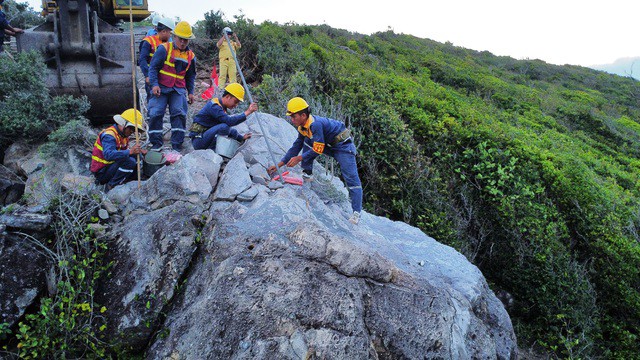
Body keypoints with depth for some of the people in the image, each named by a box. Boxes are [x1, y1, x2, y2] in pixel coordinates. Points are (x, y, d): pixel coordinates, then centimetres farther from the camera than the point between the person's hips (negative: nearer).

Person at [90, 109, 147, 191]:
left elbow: (123, 152, 9)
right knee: (130, 162, -26)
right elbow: (108, 155, -37)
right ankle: (111, 186, -15)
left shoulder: (123, 135, 9)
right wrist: (130, 151, -48)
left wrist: (139, 151, -9)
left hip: (110, 166, 9)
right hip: (101, 171, -9)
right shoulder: (109, 135, -21)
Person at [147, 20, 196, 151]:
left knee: (179, 114, -8)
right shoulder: (164, 49, -4)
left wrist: (190, 92, 13)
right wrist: (154, 84, -16)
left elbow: (191, 76, 20)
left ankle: (177, 144, 0)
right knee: (155, 113, -8)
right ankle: (156, 143, 6)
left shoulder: (190, 56, 10)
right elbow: (153, 67, -5)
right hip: (161, 88, -3)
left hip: (179, 89, 3)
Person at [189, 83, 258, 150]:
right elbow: (229, 121, -33)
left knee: (234, 132, 7)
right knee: (224, 127, -29)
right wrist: (247, 112, -31)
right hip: (199, 140, -10)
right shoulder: (214, 106, -18)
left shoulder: (221, 107, 12)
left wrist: (241, 138, 10)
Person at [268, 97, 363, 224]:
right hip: (328, 145, 9)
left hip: (343, 146, -9)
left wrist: (299, 158, -21)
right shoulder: (302, 127, 1)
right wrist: (279, 164, 1)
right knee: (306, 142, -5)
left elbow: (318, 149, -26)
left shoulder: (315, 124, -29)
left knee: (351, 178, -12)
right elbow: (296, 147, 5)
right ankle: (307, 174, 5)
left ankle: (356, 212, -9)